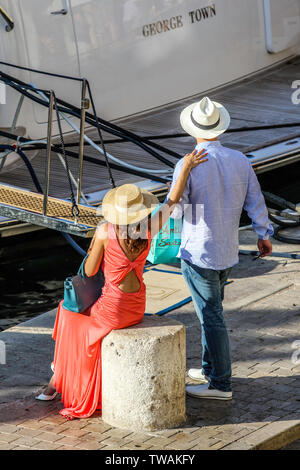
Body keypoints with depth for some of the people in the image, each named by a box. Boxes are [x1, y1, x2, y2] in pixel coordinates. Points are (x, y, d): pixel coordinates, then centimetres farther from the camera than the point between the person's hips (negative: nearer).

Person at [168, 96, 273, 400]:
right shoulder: (240, 161, -2)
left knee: (211, 317, 0)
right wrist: (264, 235, 21)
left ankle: (220, 384, 5)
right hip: (227, 252, 6)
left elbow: (175, 211, -13)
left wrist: (174, 190, 9)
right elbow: (255, 202, 6)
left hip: (198, 254, -6)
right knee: (210, 311, 22)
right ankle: (211, 368, 33)